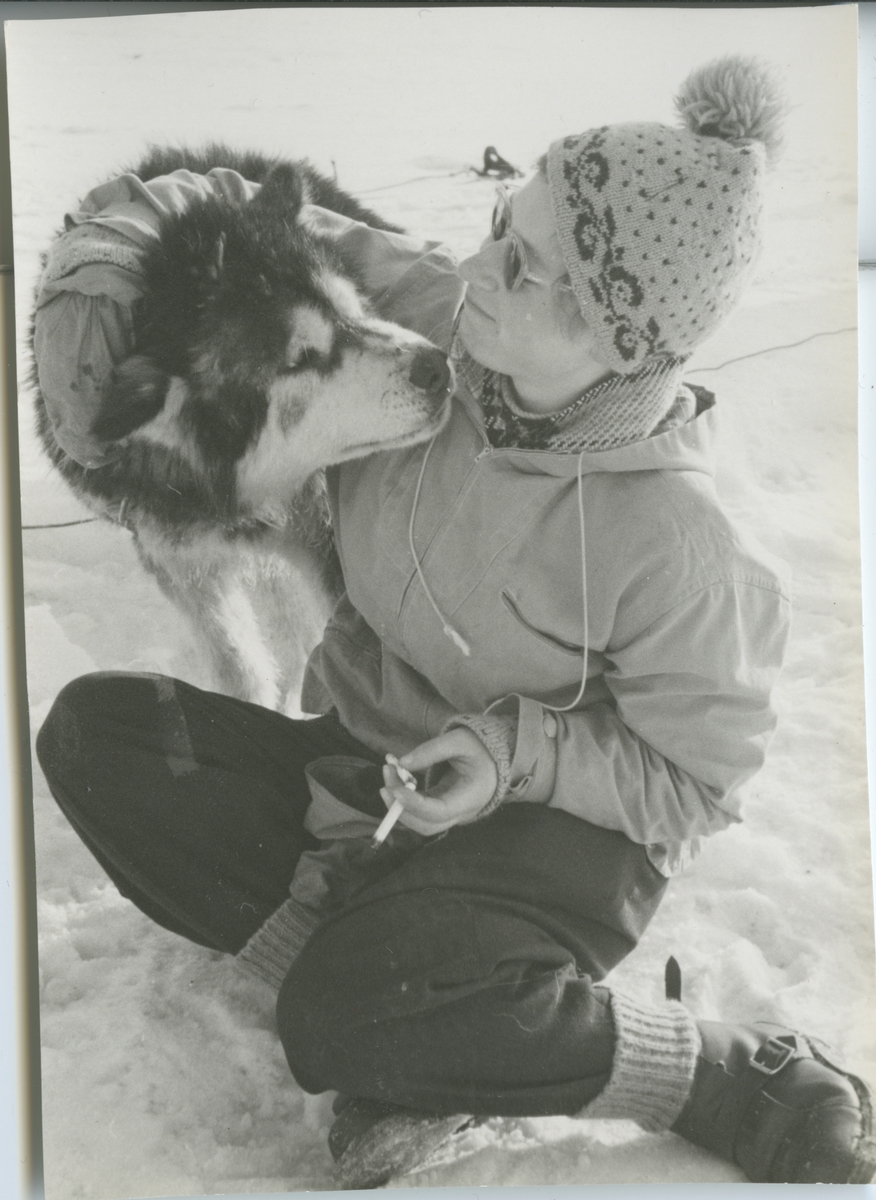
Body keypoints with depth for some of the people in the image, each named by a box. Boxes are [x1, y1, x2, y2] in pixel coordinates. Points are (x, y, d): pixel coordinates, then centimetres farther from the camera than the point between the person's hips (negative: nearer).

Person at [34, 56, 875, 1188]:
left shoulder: (671, 541, -26)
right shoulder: (432, 325, -12)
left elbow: (692, 782, -12)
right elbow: (334, 246, 11)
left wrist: (517, 751, -26)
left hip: (554, 825, -6)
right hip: (362, 756, 6)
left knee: (346, 1024, -35)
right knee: (94, 732, -13)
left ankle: (751, 1083, -12)